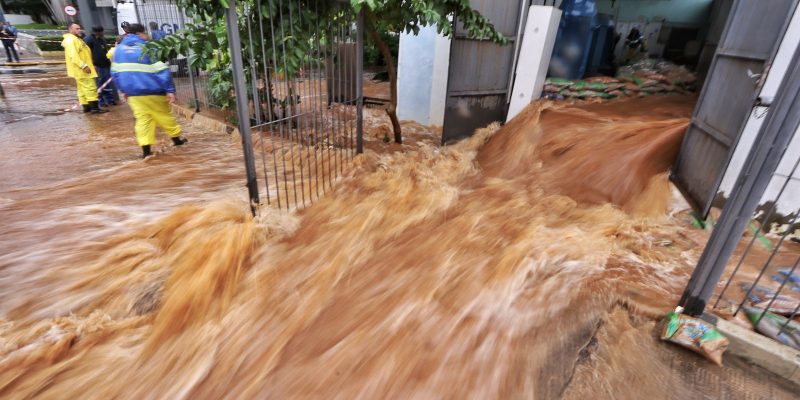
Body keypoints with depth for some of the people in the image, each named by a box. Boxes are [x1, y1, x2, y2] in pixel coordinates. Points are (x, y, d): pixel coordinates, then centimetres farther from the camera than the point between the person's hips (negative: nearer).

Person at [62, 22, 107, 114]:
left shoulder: (76, 39, 21)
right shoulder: (70, 40, -14)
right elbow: (73, 56, -24)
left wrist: (87, 65, 25)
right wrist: (83, 66, -29)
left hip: (82, 69, 11)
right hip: (80, 69, -11)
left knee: (83, 89, 12)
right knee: (90, 87, -13)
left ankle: (86, 107, 17)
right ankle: (94, 108, -15)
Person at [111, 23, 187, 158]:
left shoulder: (118, 49, 11)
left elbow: (115, 72, 14)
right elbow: (162, 70, -14)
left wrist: (123, 90, 22)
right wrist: (170, 89, -14)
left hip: (133, 92, 4)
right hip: (153, 91, -4)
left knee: (142, 119, 4)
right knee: (164, 115, 10)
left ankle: (146, 149, -2)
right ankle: (176, 138, 24)